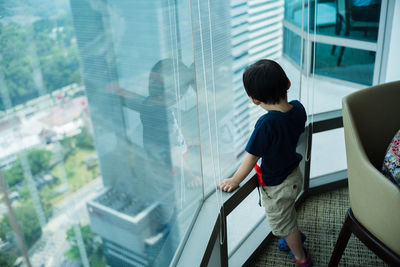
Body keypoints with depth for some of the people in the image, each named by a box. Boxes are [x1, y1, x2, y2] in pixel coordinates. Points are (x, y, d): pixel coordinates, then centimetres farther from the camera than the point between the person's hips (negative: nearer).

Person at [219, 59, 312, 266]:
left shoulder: (266, 123, -36)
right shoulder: (298, 108, -15)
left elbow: (251, 157, -27)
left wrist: (234, 181, -14)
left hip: (276, 186, -7)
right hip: (294, 174, 8)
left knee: (284, 225, 19)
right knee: (287, 212, 35)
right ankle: (296, 238, 61)